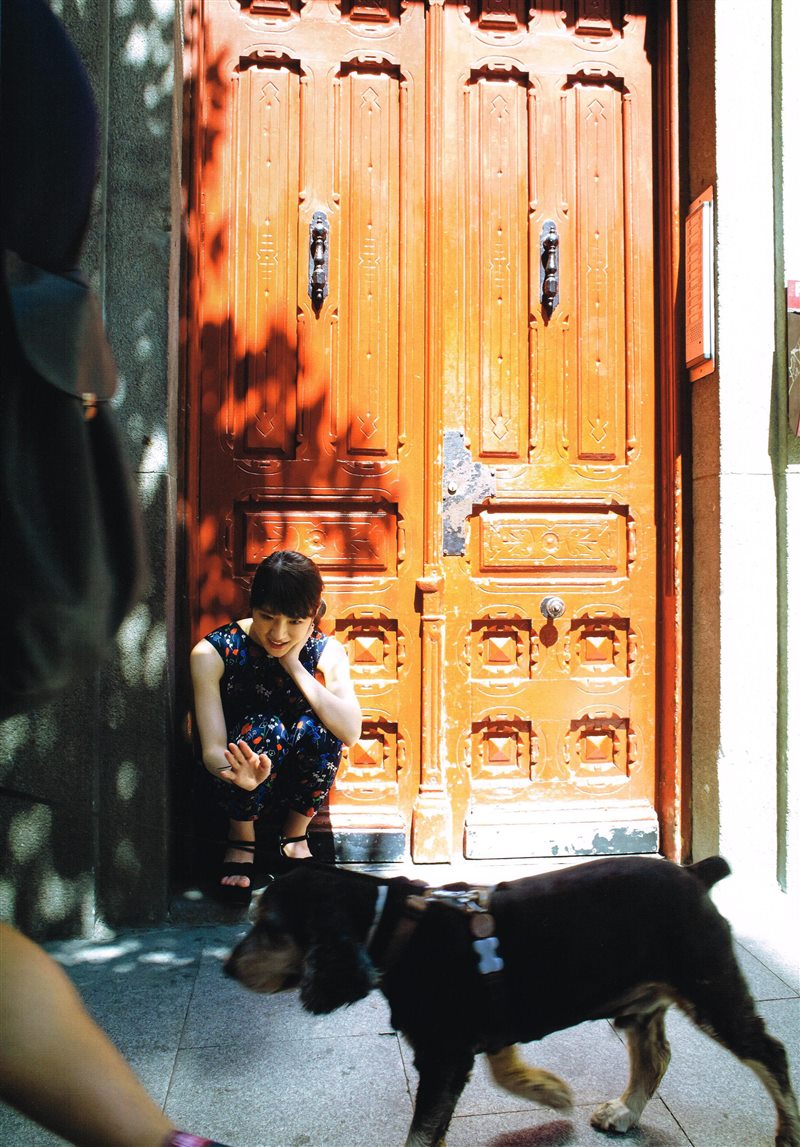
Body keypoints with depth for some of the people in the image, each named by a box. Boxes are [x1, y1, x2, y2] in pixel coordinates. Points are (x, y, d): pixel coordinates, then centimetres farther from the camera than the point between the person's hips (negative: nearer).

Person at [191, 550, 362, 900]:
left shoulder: (326, 652, -13)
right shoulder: (212, 653, -19)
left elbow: (350, 732, -29)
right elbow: (212, 750, -25)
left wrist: (294, 665, -29)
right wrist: (241, 775, -49)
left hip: (299, 782, 2)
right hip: (236, 779, -2)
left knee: (315, 726, -29)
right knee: (265, 726, -32)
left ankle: (295, 836, -3)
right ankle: (241, 838, -5)